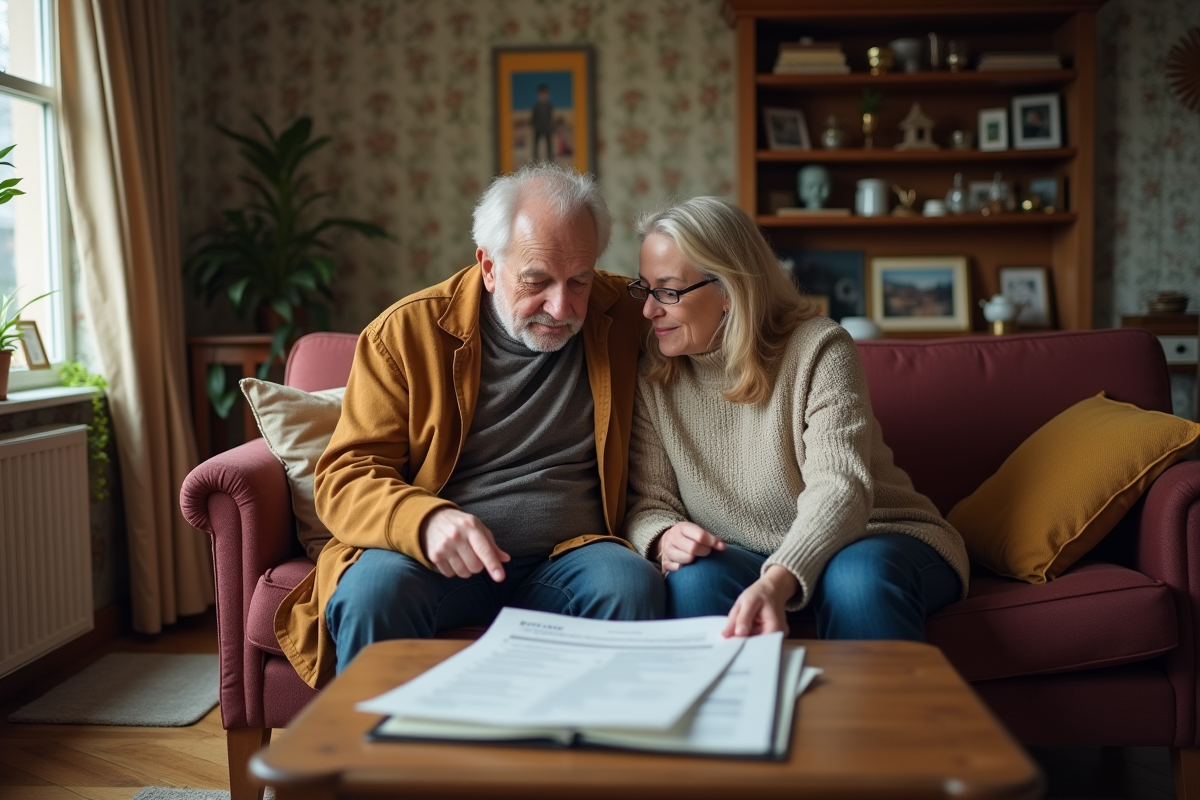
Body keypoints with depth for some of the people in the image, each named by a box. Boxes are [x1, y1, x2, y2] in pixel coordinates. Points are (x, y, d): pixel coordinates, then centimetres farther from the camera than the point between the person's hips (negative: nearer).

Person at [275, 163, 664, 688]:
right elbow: (345, 477, -2)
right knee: (372, 590, -32)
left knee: (635, 585, -30)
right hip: (428, 559, -1)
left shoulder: (622, 319, 6)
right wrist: (426, 521, -26)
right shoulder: (408, 332, 0)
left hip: (567, 557, 2)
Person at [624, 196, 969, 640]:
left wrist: (777, 582, -46)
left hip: (874, 541, -2)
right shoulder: (653, 379, 0)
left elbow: (840, 487, -27)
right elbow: (648, 502, -1)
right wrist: (663, 537, -28)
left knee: (857, 578, -37)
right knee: (694, 578, -31)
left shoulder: (819, 349, -14)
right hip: (750, 561, 2)